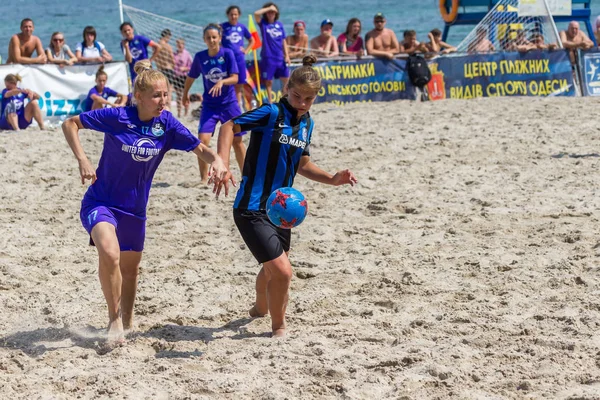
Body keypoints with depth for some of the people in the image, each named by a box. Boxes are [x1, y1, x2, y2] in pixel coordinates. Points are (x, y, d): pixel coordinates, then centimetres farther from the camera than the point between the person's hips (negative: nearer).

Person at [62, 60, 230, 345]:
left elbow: (201, 149, -5)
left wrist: (217, 160, -28)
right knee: (109, 253, -30)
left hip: (134, 207, 5)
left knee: (130, 267, 19)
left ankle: (126, 323, 44)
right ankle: (114, 319, -11)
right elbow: (70, 124, -11)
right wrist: (82, 160, -23)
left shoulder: (167, 124, -10)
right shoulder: (117, 117, -20)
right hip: (101, 202, -5)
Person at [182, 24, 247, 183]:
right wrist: (185, 94, 21)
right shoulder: (200, 56, -6)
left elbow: (235, 78, -15)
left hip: (229, 103, 0)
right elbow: (191, 77, 10)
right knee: (203, 139, -15)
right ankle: (204, 178, -5)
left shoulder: (228, 54, -10)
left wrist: (221, 82, -34)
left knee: (237, 140, 7)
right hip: (209, 105, 1)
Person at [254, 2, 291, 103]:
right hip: (268, 58, -3)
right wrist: (269, 8, -12)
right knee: (268, 81, 2)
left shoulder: (279, 24, 9)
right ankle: (270, 103, 9)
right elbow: (256, 14, -20)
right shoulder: (263, 23, 0)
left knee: (286, 80, 6)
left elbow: (283, 41, 12)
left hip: (280, 57, 3)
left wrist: (287, 55, 6)